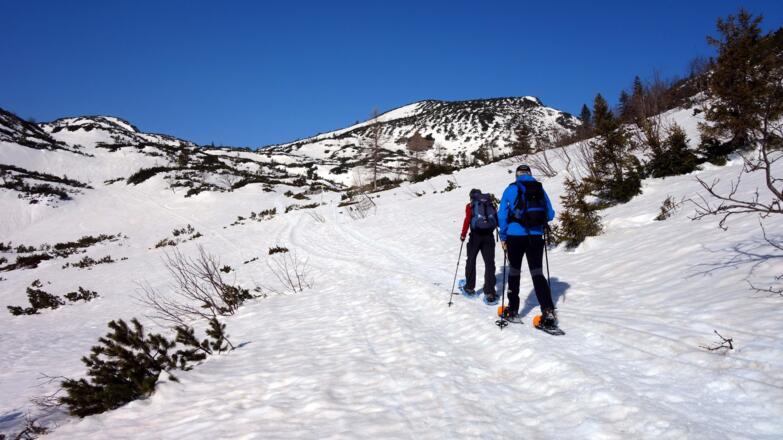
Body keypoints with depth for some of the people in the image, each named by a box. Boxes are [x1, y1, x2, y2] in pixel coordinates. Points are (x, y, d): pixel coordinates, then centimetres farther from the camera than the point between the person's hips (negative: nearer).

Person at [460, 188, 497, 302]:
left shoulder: (470, 205, 6)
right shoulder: (491, 204, 15)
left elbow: (467, 219, -7)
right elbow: (498, 219, 10)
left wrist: (463, 234, -2)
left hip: (476, 235, -2)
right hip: (489, 235, 2)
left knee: (471, 261, 15)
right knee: (489, 263, 1)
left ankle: (470, 287, 23)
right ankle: (490, 293, -5)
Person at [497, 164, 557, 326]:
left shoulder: (511, 189, 0)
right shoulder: (540, 189, 7)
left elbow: (502, 215, -3)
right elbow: (550, 215, 10)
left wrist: (503, 237, 5)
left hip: (515, 236, -2)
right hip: (536, 237, 2)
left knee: (514, 272, 13)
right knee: (537, 273, 3)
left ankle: (513, 309, 19)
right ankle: (548, 311, -8)